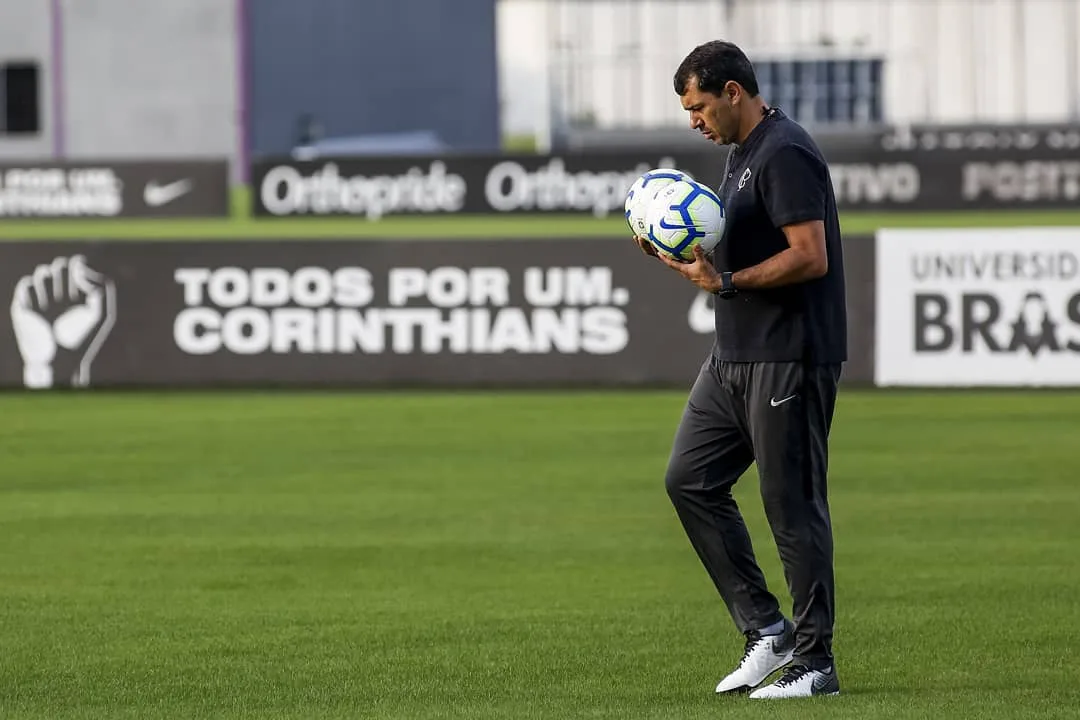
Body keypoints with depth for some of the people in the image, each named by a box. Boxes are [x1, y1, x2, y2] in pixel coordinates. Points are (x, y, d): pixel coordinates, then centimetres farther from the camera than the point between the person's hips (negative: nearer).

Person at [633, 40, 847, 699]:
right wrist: (677, 252, 9)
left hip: (790, 358, -11)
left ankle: (814, 663, 2)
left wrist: (727, 282, -24)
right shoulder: (743, 154, 16)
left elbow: (810, 256, -23)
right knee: (691, 478, 8)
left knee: (793, 504, -5)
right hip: (736, 356, 11)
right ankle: (765, 629, 11)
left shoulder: (785, 154, -16)